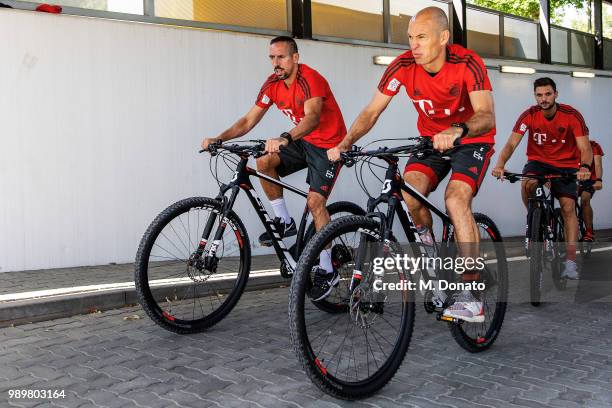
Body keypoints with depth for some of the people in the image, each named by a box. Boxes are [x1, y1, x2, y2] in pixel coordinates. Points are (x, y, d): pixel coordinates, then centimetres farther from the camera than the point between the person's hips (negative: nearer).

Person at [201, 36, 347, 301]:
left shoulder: (310, 80, -24)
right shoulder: (272, 84, -2)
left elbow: (312, 117, -42)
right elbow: (249, 120, -3)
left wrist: (285, 138, -59)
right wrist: (219, 139, -18)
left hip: (328, 145, -7)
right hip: (302, 141, 7)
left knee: (315, 200, -18)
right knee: (264, 161, -16)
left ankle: (327, 270, -6)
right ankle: (284, 221, 0)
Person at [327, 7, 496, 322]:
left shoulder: (467, 64, -25)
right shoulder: (403, 66, -16)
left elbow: (486, 116, -35)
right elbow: (372, 111, -15)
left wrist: (458, 131, -56)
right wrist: (345, 143, -31)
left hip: (472, 140, -3)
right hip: (432, 140, 4)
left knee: (456, 200, -26)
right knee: (409, 193, -22)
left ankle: (471, 297, -20)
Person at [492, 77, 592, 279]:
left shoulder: (572, 115, -16)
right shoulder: (530, 115, -14)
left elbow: (585, 147, -20)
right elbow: (511, 143, -21)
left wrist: (585, 166, -43)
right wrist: (500, 165, -40)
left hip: (565, 165, 0)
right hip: (538, 161, 0)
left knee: (568, 207, -12)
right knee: (528, 183, -33)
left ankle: (571, 261, -9)